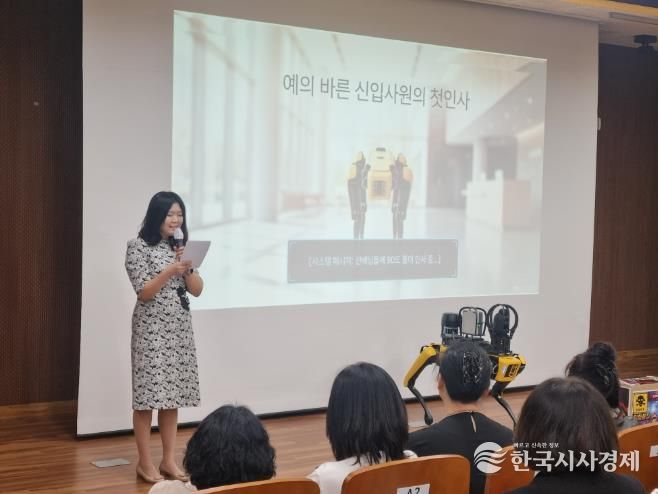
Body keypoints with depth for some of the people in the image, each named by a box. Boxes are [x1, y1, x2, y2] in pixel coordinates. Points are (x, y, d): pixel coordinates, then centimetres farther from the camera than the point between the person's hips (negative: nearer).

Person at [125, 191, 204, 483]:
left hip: (180, 327, 6)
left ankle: (169, 460, 14)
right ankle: (145, 463, 4)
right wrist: (170, 271, -23)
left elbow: (197, 290, 7)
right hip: (151, 328, -6)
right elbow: (143, 292, -12)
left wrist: (186, 267, -9)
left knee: (173, 393, 8)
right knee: (147, 395, -3)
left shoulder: (181, 247, 12)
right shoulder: (139, 246, -6)